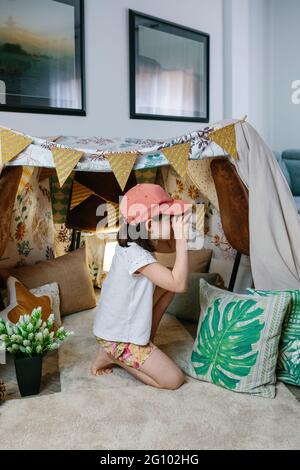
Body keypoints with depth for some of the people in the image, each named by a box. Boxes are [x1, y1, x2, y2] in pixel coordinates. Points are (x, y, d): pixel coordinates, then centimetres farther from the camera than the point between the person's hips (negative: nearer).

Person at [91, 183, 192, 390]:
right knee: (174, 379, -5)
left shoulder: (130, 245, -2)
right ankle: (113, 355, 2)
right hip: (118, 338, -9)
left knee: (167, 283, 6)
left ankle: (146, 340, 13)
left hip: (118, 323, 9)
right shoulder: (137, 256, -30)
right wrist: (182, 238, -34)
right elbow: (180, 284, -35)